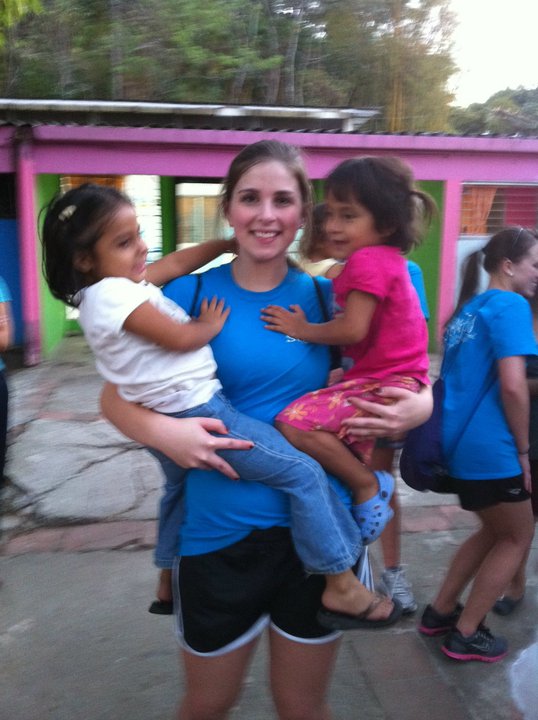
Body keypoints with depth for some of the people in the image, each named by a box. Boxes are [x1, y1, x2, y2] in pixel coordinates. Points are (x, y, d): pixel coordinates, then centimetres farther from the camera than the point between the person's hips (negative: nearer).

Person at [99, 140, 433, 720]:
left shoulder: (324, 297, -1)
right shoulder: (191, 293, -6)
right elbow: (115, 396, -5)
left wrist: (420, 405, -13)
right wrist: (163, 432, -24)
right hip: (220, 532, -1)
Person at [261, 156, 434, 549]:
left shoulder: (368, 260, -15)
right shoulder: (386, 260, 16)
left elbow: (353, 329, -23)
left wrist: (302, 330, -10)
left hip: (384, 384, -11)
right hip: (387, 379, 11)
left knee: (296, 423, -24)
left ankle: (367, 485, -8)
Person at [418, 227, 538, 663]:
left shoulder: (470, 308, 15)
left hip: (460, 442, 8)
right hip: (490, 447, -8)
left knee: (495, 531, 25)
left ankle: (440, 611, 32)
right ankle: (465, 635, 19)